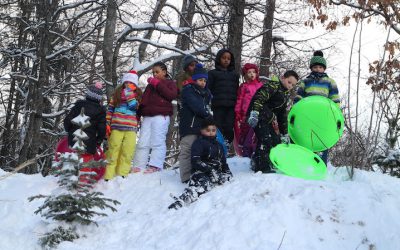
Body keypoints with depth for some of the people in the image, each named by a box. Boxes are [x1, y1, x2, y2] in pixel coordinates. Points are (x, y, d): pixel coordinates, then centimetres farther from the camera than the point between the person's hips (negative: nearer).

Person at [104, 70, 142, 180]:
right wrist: (107, 124, 6)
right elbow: (110, 109, 13)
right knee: (113, 151, -2)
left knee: (127, 153, -7)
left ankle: (122, 175, -3)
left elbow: (133, 106, -9)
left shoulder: (137, 94, 11)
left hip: (131, 128, 0)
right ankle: (108, 176, 0)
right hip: (116, 127, 0)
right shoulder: (117, 93, 12)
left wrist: (129, 92, -8)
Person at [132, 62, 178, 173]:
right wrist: (138, 113, 11)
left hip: (161, 116, -5)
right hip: (147, 116, 5)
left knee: (157, 141, -13)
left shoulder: (170, 83, 13)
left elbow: (172, 95, -8)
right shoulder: (150, 85, 29)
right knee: (142, 142, -2)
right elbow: (144, 100, 25)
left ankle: (155, 166, -18)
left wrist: (157, 84, -7)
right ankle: (138, 166, -4)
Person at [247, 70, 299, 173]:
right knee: (265, 140, -18)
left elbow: (283, 117, 24)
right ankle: (262, 167, -14)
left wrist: (284, 134, 21)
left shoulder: (285, 96, 21)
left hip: (267, 120, 10)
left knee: (276, 141, 10)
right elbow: (259, 97, -24)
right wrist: (254, 113, -37)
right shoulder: (273, 86, -7)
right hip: (258, 117, -10)